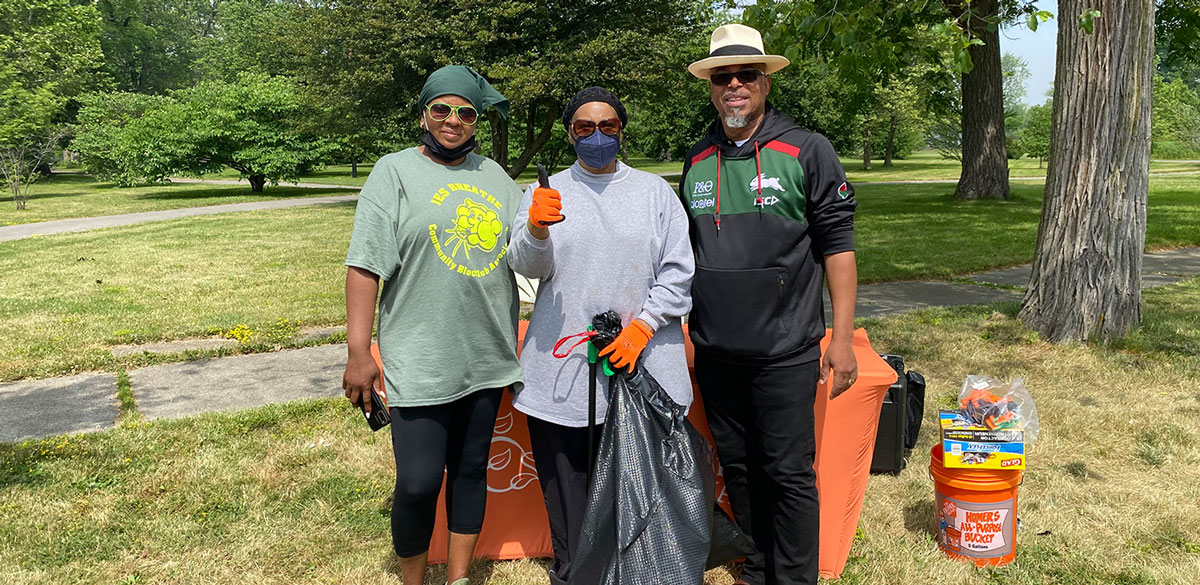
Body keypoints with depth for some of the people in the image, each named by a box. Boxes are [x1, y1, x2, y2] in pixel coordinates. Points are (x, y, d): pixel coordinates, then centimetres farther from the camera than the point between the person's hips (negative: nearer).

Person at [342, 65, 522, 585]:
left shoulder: (497, 178, 12)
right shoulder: (394, 173, -2)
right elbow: (366, 265, -8)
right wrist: (358, 353, -13)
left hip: (487, 358, 5)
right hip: (419, 362, -4)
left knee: (471, 471, 13)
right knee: (419, 482, -3)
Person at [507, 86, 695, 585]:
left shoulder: (655, 191, 11)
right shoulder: (545, 192, 12)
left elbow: (678, 270, 5)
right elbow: (530, 267, 0)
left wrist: (642, 326, -7)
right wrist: (536, 229, -22)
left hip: (639, 360, 0)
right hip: (563, 365, 1)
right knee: (566, 479, 4)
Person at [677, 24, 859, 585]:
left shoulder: (807, 151, -3)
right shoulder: (697, 161, 9)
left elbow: (837, 246, -5)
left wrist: (841, 337, -10)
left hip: (784, 350, -4)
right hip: (714, 350, 5)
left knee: (788, 472, 1)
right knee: (737, 466, 14)